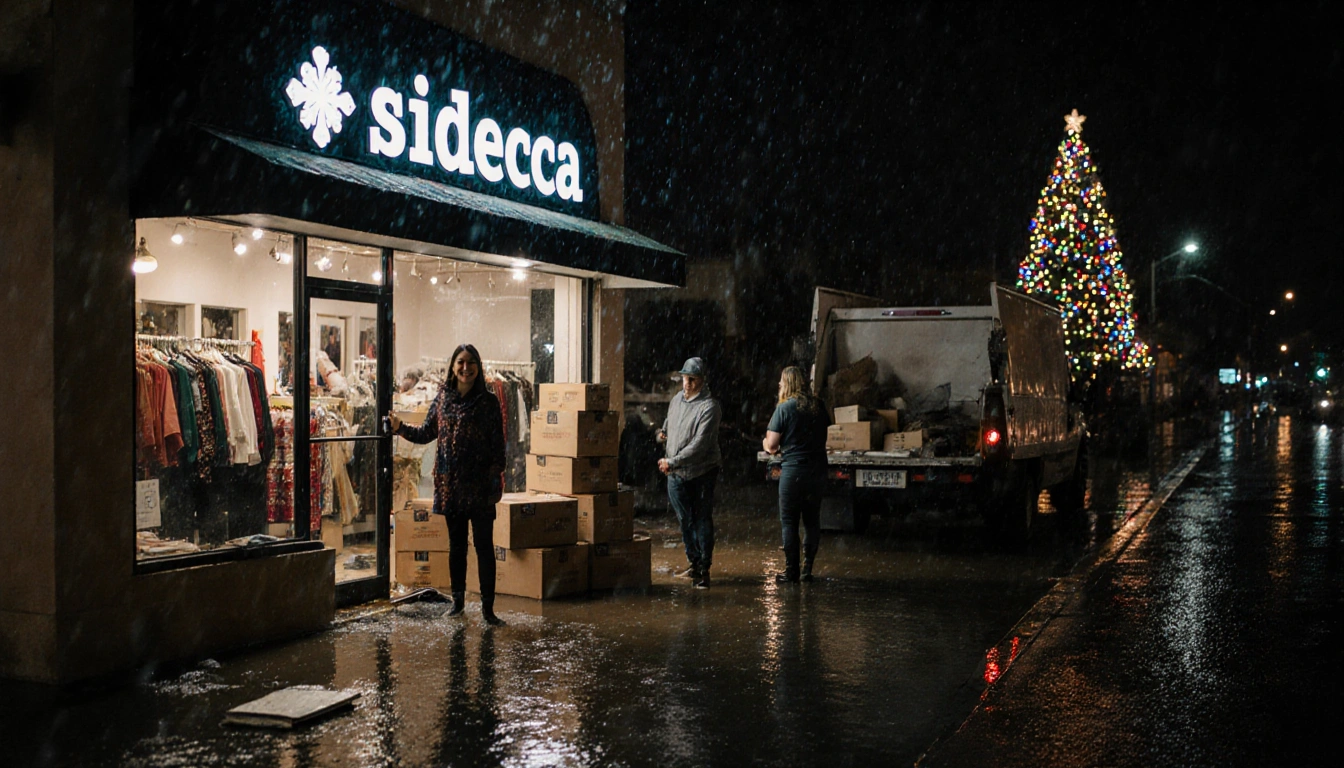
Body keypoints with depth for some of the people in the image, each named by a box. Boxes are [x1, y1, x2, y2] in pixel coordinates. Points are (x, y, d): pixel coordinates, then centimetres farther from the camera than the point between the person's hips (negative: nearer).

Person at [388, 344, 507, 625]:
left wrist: (496, 482, -9)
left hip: (479, 485, -4)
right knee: (456, 544, 13)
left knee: (483, 545, -2)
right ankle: (457, 600, 24)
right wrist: (400, 428, 3)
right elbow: (426, 433, 16)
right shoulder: (443, 398, 6)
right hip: (450, 483, 4)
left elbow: (498, 446, -5)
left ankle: (487, 607, 2)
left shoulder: (488, 401, -4)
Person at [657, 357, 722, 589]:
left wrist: (673, 462, -22)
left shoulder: (709, 407, -16)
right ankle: (694, 563, 23)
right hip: (676, 475, 6)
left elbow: (700, 444, -22)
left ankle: (704, 569, 3)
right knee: (685, 520, 12)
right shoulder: (677, 399, 8)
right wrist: (663, 433, 10)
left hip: (701, 473, -6)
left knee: (702, 521, -2)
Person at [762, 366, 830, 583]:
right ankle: (807, 569, 15)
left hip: (793, 470, -5)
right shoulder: (819, 406, 4)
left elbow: (771, 445, -10)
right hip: (817, 469, 5)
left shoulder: (784, 408, -10)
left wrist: (765, 443, 11)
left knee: (789, 521, 4)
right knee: (812, 520, 12)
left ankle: (791, 571, 7)